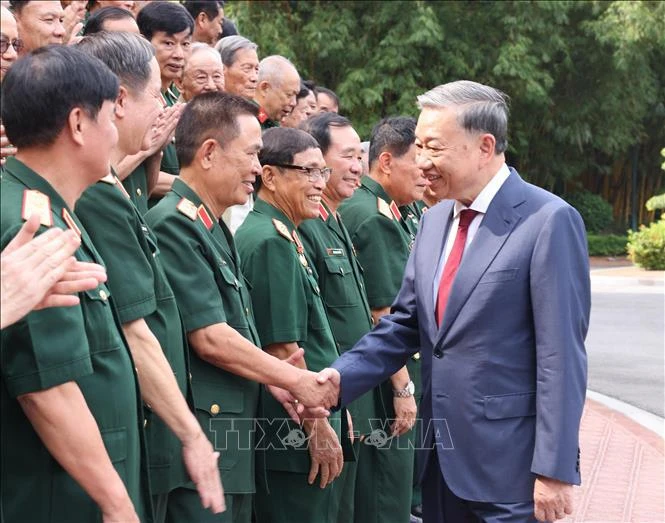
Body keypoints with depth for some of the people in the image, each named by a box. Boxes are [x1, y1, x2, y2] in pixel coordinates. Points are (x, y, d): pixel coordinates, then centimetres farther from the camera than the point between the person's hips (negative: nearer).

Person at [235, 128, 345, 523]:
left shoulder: (285, 237, 14)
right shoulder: (271, 241, -17)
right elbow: (283, 349, -21)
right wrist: (319, 427, -17)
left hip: (310, 417, 10)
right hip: (295, 433, -10)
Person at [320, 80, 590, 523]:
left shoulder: (548, 221, -12)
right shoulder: (435, 221, 11)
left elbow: (561, 354, -15)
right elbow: (405, 325, 13)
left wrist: (555, 470, -16)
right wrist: (340, 378, -3)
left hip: (508, 466, -7)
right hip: (441, 459, 7)